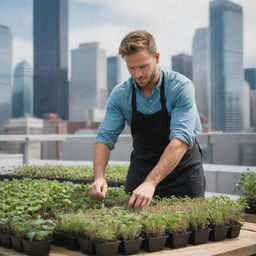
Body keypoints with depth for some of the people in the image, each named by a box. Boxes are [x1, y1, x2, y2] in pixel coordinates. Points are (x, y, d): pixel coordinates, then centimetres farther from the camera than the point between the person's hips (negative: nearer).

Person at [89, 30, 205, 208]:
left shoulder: (181, 87, -22)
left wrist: (151, 182, -42)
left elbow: (181, 138, -32)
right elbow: (105, 138, -11)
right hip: (141, 166, 3)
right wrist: (99, 177, -30)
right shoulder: (120, 94, -10)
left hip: (182, 166, -2)